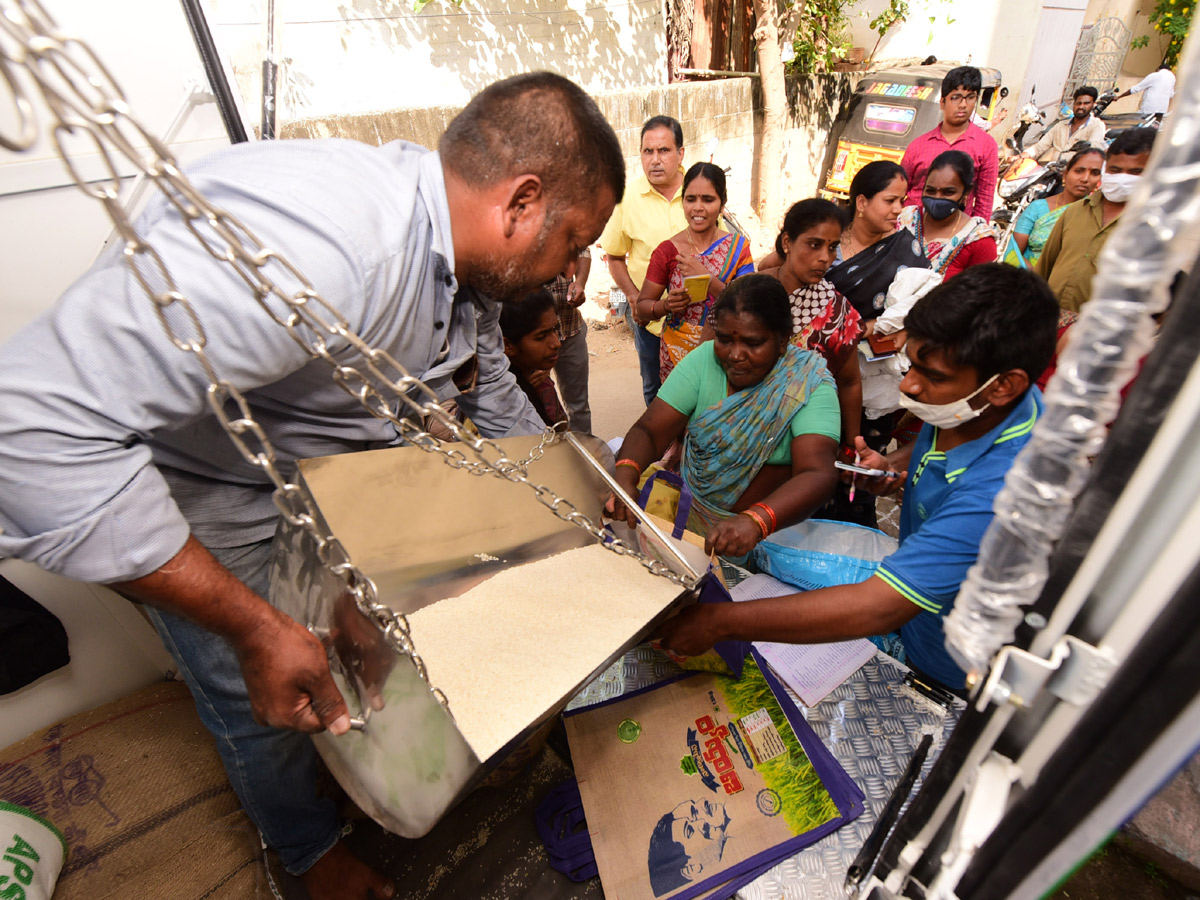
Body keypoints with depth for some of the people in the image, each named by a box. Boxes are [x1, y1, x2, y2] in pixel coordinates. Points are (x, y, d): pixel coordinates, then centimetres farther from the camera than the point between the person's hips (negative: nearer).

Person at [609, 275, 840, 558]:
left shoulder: (810, 383, -14)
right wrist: (625, 476, -32)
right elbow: (649, 431, -9)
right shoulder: (704, 360, -5)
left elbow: (817, 475, -26)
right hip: (690, 511, 3)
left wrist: (755, 521, -45)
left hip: (774, 524, -3)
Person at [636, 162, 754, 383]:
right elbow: (642, 306, 1)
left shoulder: (738, 247, -1)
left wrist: (706, 277, -21)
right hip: (677, 353, 0)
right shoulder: (667, 251, -4)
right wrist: (666, 305, -20)